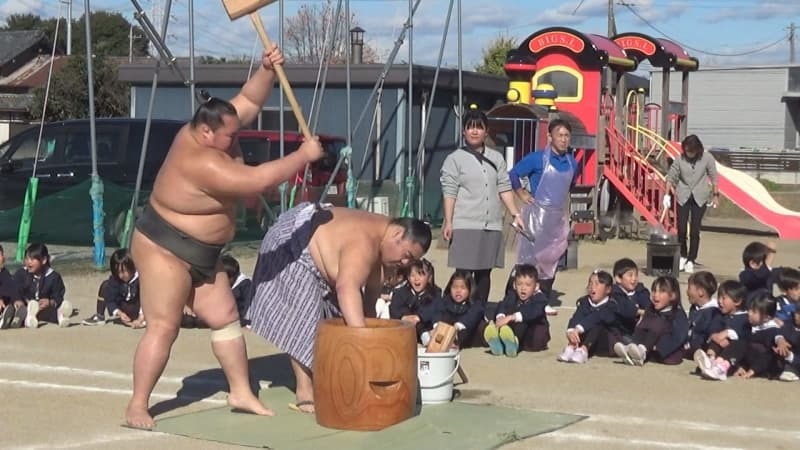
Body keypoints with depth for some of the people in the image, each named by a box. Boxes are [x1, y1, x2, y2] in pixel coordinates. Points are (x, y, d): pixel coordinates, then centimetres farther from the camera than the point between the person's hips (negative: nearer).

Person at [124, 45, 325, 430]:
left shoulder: (209, 130, -4)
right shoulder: (201, 163, -32)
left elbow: (249, 102, 5)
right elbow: (259, 180, -35)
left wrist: (267, 70, -13)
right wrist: (303, 156, -26)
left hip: (201, 253, 10)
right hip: (163, 249, -10)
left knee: (225, 318, 10)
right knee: (163, 327, -10)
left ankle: (241, 394, 17)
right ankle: (137, 407, -5)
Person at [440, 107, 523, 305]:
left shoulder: (496, 158, 14)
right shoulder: (455, 159, 2)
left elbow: (504, 189, 13)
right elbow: (449, 193, -4)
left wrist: (515, 214, 5)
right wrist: (448, 222, -11)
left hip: (492, 225, 4)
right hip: (465, 226, -4)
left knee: (484, 272, 7)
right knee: (464, 273, -4)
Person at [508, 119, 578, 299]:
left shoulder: (572, 163, 5)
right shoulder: (537, 159, -10)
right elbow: (513, 174, -5)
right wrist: (522, 195, -4)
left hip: (559, 217, 5)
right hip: (538, 215, -5)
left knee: (552, 259, 9)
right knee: (531, 257, -6)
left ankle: (545, 296, 18)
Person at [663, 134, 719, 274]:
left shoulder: (707, 158, -8)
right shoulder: (680, 159, -7)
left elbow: (713, 177, 0)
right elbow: (671, 176, -1)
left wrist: (715, 195, 1)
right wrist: (667, 194, -7)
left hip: (699, 197, -1)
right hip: (683, 196, 1)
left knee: (694, 231, -1)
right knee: (681, 229, 0)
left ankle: (691, 261, 6)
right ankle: (683, 256, 21)